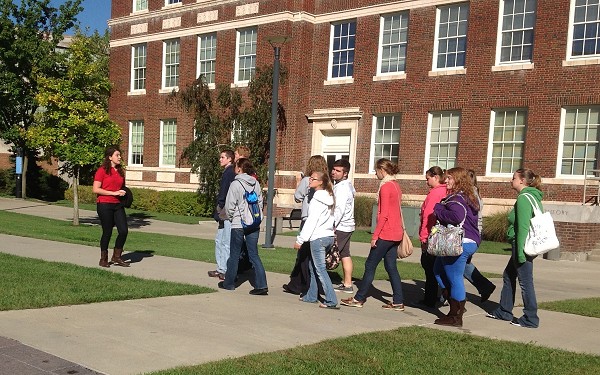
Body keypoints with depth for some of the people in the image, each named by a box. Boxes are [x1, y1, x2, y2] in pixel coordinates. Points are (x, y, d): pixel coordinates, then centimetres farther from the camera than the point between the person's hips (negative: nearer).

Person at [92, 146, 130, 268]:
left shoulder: (120, 171, 14)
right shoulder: (102, 170, -6)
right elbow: (95, 189, -12)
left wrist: (123, 193, 4)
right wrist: (113, 193, -15)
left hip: (118, 205, 6)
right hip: (105, 204, -6)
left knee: (124, 231, -3)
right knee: (107, 232, 1)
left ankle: (116, 257, 13)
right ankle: (103, 259, 16)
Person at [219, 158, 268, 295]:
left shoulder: (235, 184, -12)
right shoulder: (256, 184, 3)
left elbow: (230, 206, -10)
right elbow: (260, 202, 7)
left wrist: (231, 217, 7)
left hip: (238, 224, -4)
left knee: (234, 254, 9)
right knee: (254, 254, 6)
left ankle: (229, 283, 22)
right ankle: (261, 285, -2)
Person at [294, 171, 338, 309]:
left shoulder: (317, 199, -13)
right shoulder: (329, 198, 12)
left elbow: (311, 221, -16)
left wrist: (300, 239, -12)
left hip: (318, 238, -9)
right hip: (329, 236, 9)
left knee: (320, 269, -5)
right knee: (313, 266, 19)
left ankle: (331, 301, -8)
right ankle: (311, 296, 27)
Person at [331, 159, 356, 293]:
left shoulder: (342, 188, -16)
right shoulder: (347, 185, 15)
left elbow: (339, 209, -23)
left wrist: (332, 225, -26)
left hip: (340, 227, -10)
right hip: (347, 226, 10)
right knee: (345, 255, 13)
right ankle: (347, 285, 18)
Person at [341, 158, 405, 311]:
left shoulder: (385, 187, -15)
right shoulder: (396, 185, 13)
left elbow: (384, 214, -19)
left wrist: (375, 235, -16)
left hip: (386, 234, -9)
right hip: (396, 233, 9)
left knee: (370, 265, 0)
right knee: (391, 267, 11)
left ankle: (359, 298, 7)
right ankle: (398, 301, 11)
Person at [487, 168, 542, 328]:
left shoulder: (524, 198, -15)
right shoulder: (533, 197, 15)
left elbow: (523, 226, -21)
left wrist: (520, 251, -22)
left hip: (524, 244, -10)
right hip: (529, 244, 10)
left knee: (525, 281, -3)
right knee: (508, 276, 18)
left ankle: (531, 319, 5)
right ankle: (504, 312, 27)